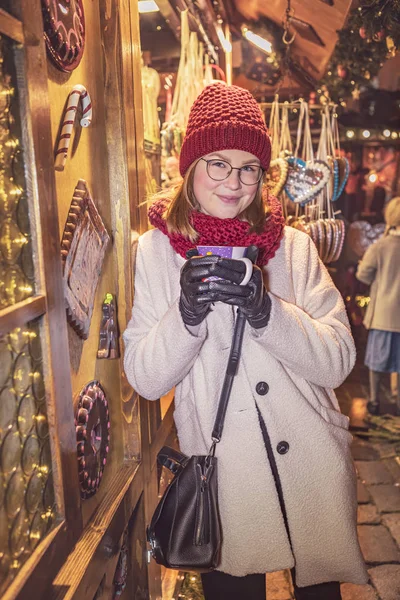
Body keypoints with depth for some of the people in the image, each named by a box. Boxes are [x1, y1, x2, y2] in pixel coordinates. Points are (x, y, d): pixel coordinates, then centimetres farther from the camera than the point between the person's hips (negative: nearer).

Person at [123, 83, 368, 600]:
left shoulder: (293, 246, -3)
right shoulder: (157, 250, -5)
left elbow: (338, 360, -10)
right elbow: (144, 379, -9)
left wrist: (265, 310, -25)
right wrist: (187, 313, -26)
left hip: (315, 467, 2)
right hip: (223, 475, -1)